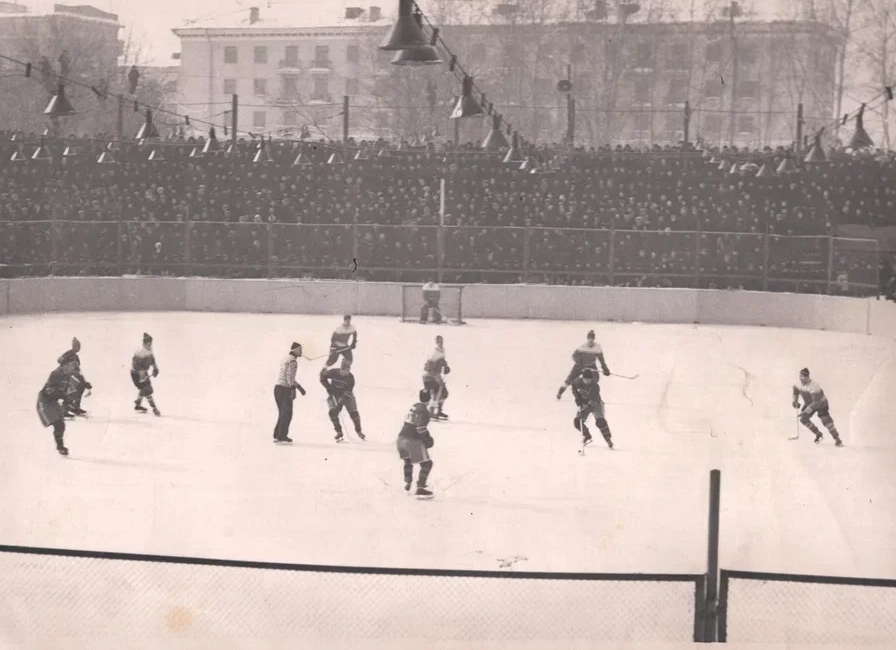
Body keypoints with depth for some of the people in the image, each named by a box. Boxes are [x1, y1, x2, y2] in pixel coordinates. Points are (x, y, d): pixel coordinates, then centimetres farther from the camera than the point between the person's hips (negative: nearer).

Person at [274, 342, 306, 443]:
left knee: (283, 413, 14)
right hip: (285, 389, -9)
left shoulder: (286, 359, 20)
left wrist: (299, 386, 29)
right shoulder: (292, 361, -10)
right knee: (287, 414, -4)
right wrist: (293, 389, -23)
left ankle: (277, 435, 15)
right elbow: (289, 376, -19)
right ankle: (282, 436, -6)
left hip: (278, 388, 9)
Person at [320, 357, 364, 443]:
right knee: (333, 412, -19)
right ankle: (339, 432, -5)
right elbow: (323, 375, -5)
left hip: (346, 395, 0)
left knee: (354, 412, -8)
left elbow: (348, 391, -26)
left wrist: (341, 402, -35)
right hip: (334, 394, 0)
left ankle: (358, 431, 14)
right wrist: (328, 387, -11)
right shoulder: (333, 372, -23)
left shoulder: (350, 377, -22)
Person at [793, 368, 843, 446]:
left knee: (826, 421, -15)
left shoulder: (814, 386, -37)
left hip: (821, 403, -7)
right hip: (809, 403, 7)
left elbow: (816, 402, -38)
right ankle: (818, 434, 11)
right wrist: (795, 401, 3)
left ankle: (837, 440, -1)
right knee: (803, 419, -8)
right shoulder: (798, 384, -15)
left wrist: (806, 412, -40)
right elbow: (795, 390, 12)